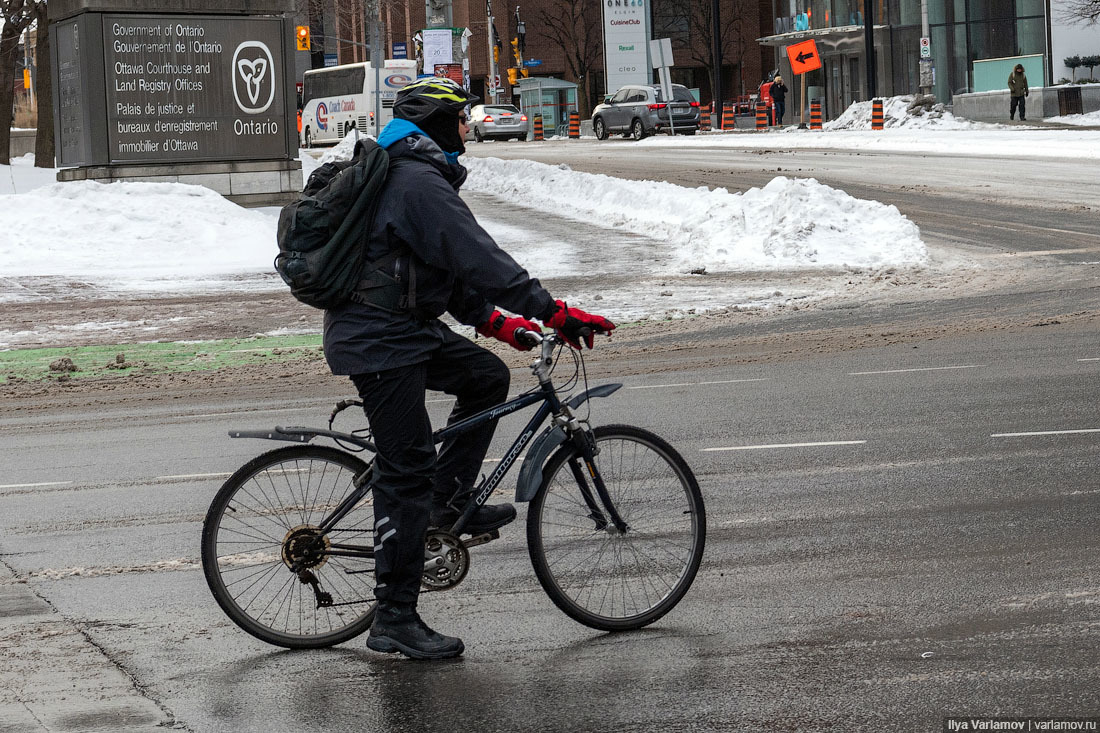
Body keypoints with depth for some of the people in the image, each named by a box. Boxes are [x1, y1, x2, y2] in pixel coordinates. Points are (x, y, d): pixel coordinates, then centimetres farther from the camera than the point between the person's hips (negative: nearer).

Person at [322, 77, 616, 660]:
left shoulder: (406, 176, 17)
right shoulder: (420, 183, -18)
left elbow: (447, 264, 22)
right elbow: (479, 258, -24)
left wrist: (494, 321, 15)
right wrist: (556, 312, -23)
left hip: (404, 328, 10)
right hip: (379, 342, -10)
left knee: (486, 376, 13)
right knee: (406, 472, -8)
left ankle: (447, 501, 16)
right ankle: (394, 621, -4)